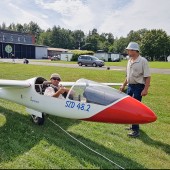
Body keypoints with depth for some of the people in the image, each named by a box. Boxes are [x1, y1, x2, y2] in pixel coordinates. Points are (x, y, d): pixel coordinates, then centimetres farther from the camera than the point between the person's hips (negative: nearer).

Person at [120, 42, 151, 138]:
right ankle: (134, 126, 29)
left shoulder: (143, 61, -12)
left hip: (138, 87, -8)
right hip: (130, 86, 8)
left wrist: (145, 89, -21)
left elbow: (148, 77, -15)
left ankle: (136, 130, 1)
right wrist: (124, 86, 19)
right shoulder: (130, 61, 11)